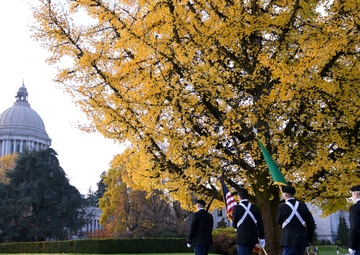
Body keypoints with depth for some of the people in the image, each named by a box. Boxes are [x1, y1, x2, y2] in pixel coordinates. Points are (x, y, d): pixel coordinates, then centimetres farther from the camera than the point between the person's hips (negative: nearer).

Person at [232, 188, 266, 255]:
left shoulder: (237, 208, -8)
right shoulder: (254, 207, 3)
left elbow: (234, 225, 1)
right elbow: (260, 224, 2)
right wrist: (262, 238, 5)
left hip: (242, 238, -5)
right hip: (253, 238, 5)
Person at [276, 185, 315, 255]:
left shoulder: (282, 207, -7)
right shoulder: (303, 206, 5)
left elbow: (278, 222, 8)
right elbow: (311, 223, 6)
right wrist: (309, 239, 14)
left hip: (289, 241, -5)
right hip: (302, 240, 5)